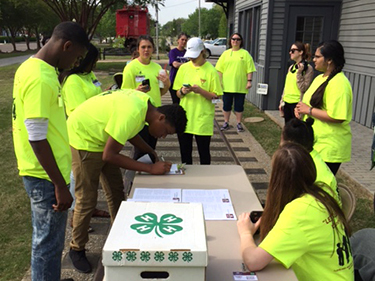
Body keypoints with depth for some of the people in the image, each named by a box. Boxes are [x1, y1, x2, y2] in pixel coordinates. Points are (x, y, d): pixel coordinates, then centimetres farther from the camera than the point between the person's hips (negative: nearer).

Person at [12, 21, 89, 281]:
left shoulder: (35, 67, 8)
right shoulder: (39, 79, -23)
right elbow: (36, 139, -24)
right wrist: (60, 185, -18)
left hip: (45, 172, 10)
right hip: (46, 176, -10)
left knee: (47, 238, 23)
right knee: (49, 242, 6)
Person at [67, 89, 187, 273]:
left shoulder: (146, 103, -7)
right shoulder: (133, 113, -34)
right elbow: (109, 155, -30)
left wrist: (151, 153, -1)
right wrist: (150, 168, -27)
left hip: (100, 137, 9)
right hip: (82, 138, -9)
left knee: (116, 192, 12)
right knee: (87, 199, -1)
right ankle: (77, 249, 19)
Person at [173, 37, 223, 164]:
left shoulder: (210, 70, -6)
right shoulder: (184, 68, 6)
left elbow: (215, 96, -5)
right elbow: (178, 94, 10)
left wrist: (200, 91, -20)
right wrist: (182, 92, -12)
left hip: (203, 119, -3)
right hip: (184, 117, 4)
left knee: (204, 153, 7)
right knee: (185, 152, 11)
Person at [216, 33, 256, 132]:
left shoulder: (245, 54, 2)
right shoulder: (225, 53, 8)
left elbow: (249, 69, -2)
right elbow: (220, 69, 7)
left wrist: (249, 81, -9)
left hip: (240, 86, -2)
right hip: (227, 85, 2)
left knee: (239, 105, 5)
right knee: (226, 105, 8)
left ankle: (239, 124, 17)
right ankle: (226, 123, 21)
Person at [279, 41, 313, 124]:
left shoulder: (308, 68, -9)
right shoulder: (291, 67, 13)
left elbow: (303, 89, -15)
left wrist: (299, 73, -21)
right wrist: (282, 101, 16)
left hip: (297, 104, -7)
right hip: (287, 103, 7)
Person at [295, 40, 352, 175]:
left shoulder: (339, 83, -20)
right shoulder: (320, 78, 11)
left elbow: (337, 117, -27)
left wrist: (308, 110, -19)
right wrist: (300, 108, 0)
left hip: (328, 148, -9)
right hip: (313, 142, 9)